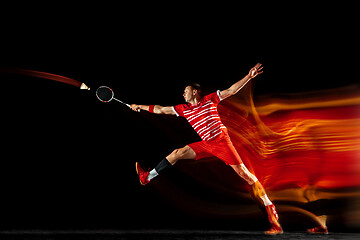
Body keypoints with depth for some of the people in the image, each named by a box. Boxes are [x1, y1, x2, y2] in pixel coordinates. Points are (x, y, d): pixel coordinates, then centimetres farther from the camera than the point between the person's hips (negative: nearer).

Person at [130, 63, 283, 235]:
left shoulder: (210, 99, 2)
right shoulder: (183, 109, 12)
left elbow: (231, 91, 0)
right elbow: (160, 110, 17)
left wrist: (248, 76, -9)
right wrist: (139, 106, 18)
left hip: (221, 140, -5)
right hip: (205, 144, 5)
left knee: (243, 172, -12)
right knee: (178, 153, -1)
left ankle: (270, 208, -9)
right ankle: (147, 177, 10)